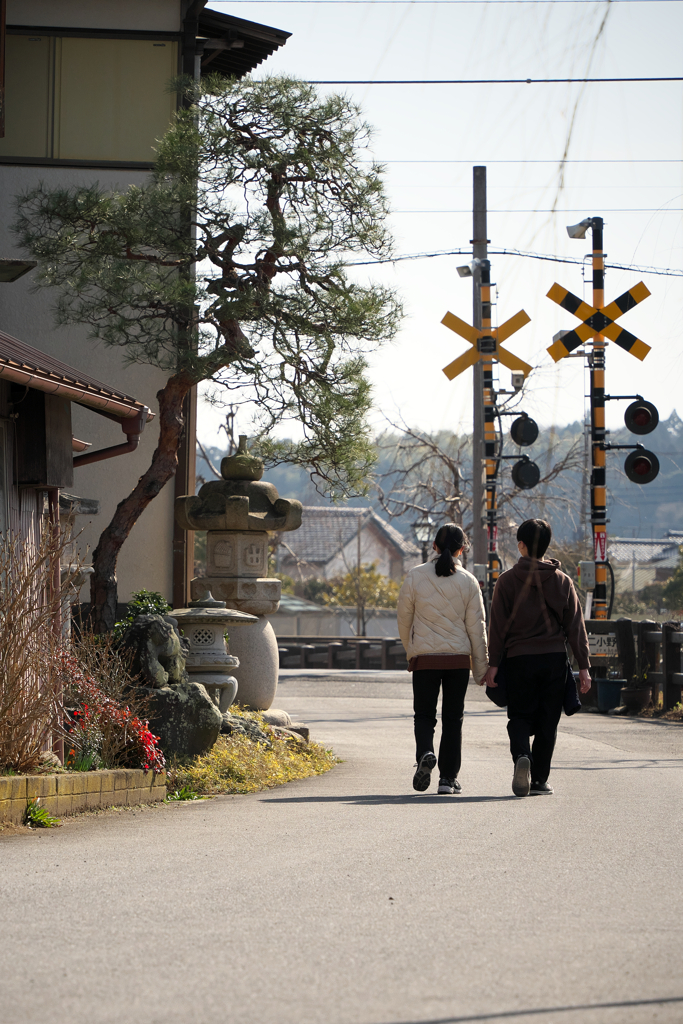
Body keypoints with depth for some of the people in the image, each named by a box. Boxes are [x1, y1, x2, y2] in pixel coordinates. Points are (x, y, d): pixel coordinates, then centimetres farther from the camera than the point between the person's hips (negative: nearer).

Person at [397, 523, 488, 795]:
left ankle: (425, 754, -20)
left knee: (424, 714, 9)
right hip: (459, 658, 1)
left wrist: (410, 652, 19)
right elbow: (476, 627, -1)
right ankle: (448, 777, 8)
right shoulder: (468, 581, -2)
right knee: (453, 717, 9)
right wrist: (481, 667, 6)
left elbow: (404, 619, 3)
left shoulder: (415, 576, -3)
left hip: (425, 658, -1)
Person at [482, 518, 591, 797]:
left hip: (519, 659, -1)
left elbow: (498, 626, -3)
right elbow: (575, 627, 4)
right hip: (554, 659, 1)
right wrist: (584, 666, 6)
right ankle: (539, 780, 9)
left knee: (520, 717, 8)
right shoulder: (562, 581, 5)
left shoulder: (507, 580, -1)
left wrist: (493, 664, -1)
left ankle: (522, 756, -21)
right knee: (547, 722, 9)